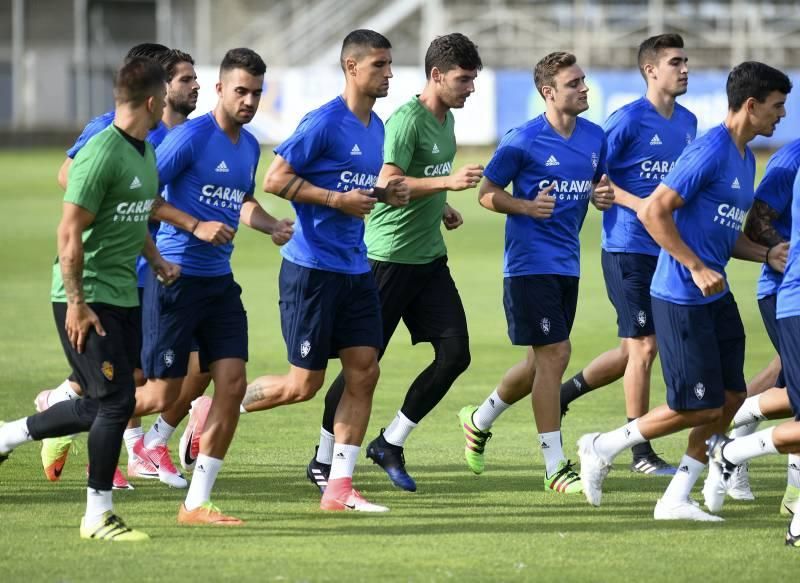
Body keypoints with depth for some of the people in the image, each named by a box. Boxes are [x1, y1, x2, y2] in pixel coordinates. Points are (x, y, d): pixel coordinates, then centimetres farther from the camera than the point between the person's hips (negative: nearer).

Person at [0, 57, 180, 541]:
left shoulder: (146, 153, 11)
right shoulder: (102, 154, -18)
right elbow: (70, 233, -19)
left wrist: (157, 261, 11)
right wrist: (76, 303, -20)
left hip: (123, 297, 9)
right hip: (87, 298, -9)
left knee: (101, 406, 11)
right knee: (117, 401, -9)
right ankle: (98, 515, 0)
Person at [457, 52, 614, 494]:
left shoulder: (595, 138, 6)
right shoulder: (522, 141, -12)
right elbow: (487, 193, -4)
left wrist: (603, 196, -4)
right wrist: (527, 207, -21)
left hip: (567, 265, 7)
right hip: (530, 262, -7)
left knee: (542, 364, 14)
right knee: (554, 354, -11)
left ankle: (478, 421, 38)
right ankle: (555, 467, -6)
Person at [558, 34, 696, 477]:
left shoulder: (687, 122, 11)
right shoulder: (628, 120, -11)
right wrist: (639, 204, -20)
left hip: (666, 249, 7)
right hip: (628, 248, -7)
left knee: (634, 349, 13)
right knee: (644, 345, -5)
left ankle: (563, 392, 32)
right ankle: (642, 454, 3)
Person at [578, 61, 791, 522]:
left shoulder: (746, 159, 14)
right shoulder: (710, 151, -16)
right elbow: (654, 212, -19)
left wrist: (767, 255, 7)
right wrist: (697, 268, -20)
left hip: (716, 296, 10)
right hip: (682, 298, -10)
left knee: (730, 398, 4)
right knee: (700, 407, -7)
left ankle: (676, 500, 12)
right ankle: (603, 448, 10)